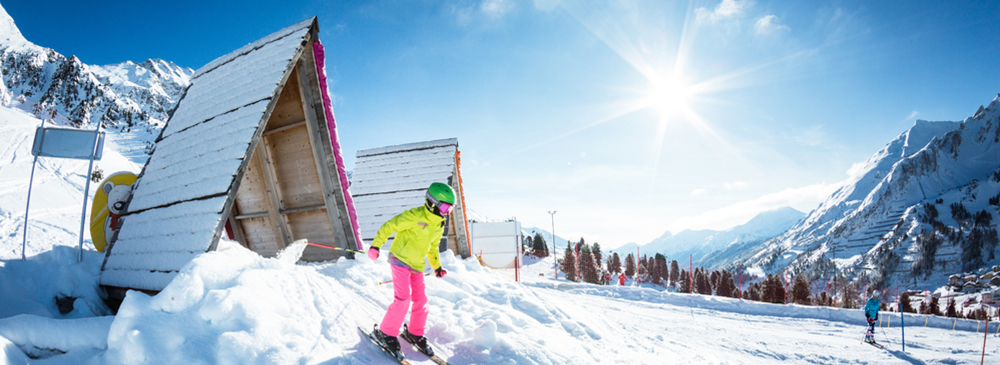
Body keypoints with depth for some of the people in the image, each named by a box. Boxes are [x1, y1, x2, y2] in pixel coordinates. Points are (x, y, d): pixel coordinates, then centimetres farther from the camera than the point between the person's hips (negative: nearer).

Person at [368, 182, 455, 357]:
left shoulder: (439, 224, 5)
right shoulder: (414, 216, -20)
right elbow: (389, 226, -14)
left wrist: (437, 266, 22)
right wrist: (375, 246, -12)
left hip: (417, 265, 7)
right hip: (400, 259, -7)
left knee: (421, 300, 6)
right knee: (403, 298, -15)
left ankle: (414, 333, 24)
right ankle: (386, 332, 2)